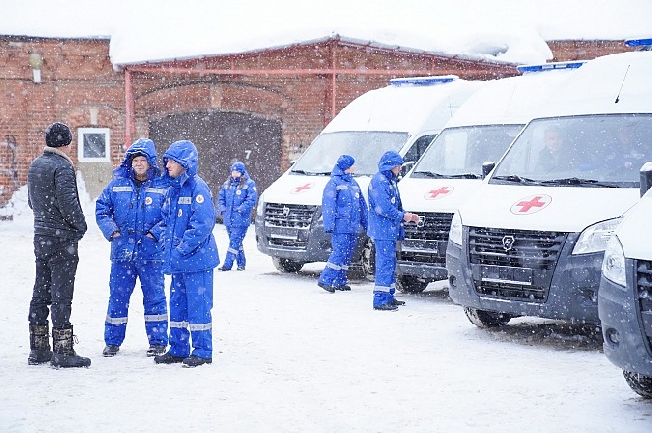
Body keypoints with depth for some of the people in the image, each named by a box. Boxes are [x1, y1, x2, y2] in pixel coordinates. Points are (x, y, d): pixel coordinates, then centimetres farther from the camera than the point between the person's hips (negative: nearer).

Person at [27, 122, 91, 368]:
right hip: (62, 238, -8)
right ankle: (62, 351, -5)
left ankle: (38, 348, 19)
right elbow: (67, 201, -21)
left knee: (41, 291, 13)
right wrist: (81, 225, -8)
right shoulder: (62, 167, -15)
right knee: (61, 293, -6)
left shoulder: (35, 165, 12)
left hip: (41, 235, 8)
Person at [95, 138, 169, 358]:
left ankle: (158, 341, 16)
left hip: (151, 252, -2)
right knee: (117, 296, 8)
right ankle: (113, 341, 19)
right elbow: (101, 208, 9)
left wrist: (156, 232, -14)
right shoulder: (117, 184, 5)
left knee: (154, 297, 5)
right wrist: (111, 230, -5)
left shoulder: (162, 186, -2)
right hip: (122, 251, 2)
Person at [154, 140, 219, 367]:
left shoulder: (198, 188, -13)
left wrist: (181, 249, -18)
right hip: (177, 262, 9)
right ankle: (178, 349, 23)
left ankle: (202, 351, 6)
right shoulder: (172, 189, 13)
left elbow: (202, 224, -20)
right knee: (177, 304, 14)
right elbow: (166, 219, 22)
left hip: (197, 259, -9)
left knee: (198, 306, -3)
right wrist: (165, 244, 6)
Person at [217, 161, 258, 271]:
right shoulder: (227, 184, 15)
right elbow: (220, 198, 19)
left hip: (241, 220, -6)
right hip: (228, 220, 6)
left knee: (234, 242, -10)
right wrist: (222, 209, 1)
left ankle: (227, 264, -11)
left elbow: (251, 200, -11)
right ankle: (241, 263, 22)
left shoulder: (249, 184, -4)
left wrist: (240, 210, -18)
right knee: (236, 242, 13)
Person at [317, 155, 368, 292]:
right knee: (340, 253, -14)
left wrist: (365, 223, 22)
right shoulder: (334, 182, -4)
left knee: (347, 255, 8)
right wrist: (329, 224, -16)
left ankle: (340, 281, 14)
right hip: (340, 226, -8)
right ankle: (325, 280, -12)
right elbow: (328, 204, -9)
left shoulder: (353, 183, 19)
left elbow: (362, 204, 24)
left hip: (353, 227, 8)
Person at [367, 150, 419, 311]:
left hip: (390, 231, 10)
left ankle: (389, 297, 22)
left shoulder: (389, 181, 18)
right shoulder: (379, 181, -15)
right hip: (382, 230, -10)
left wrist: (407, 215, 12)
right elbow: (384, 208, -21)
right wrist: (402, 216, -12)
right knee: (385, 263, -10)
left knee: (389, 263, 15)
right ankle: (380, 300, -9)